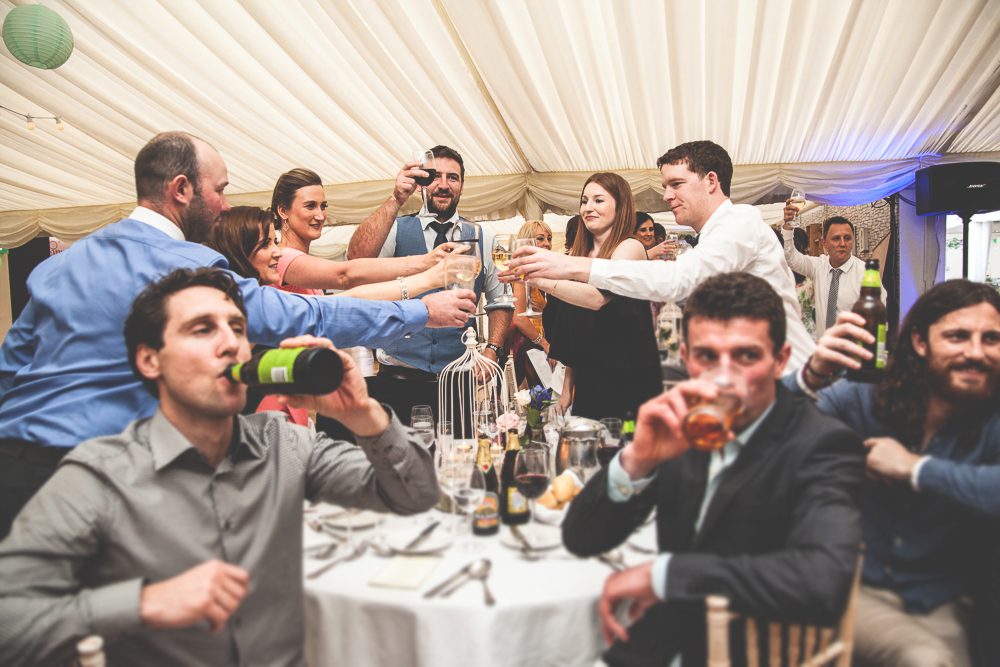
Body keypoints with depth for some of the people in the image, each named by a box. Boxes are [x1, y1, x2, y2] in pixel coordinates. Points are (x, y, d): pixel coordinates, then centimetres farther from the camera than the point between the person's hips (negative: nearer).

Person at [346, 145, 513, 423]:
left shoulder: (482, 240, 8)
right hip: (397, 379, -1)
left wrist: (492, 351, -3)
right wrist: (396, 200, -24)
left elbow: (500, 302, 12)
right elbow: (357, 258, -18)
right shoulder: (396, 230, 2)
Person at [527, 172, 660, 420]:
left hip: (627, 381, -6)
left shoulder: (630, 247, -7)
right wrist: (567, 385, 12)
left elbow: (598, 296, -26)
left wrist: (541, 281, -36)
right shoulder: (578, 254, 11)